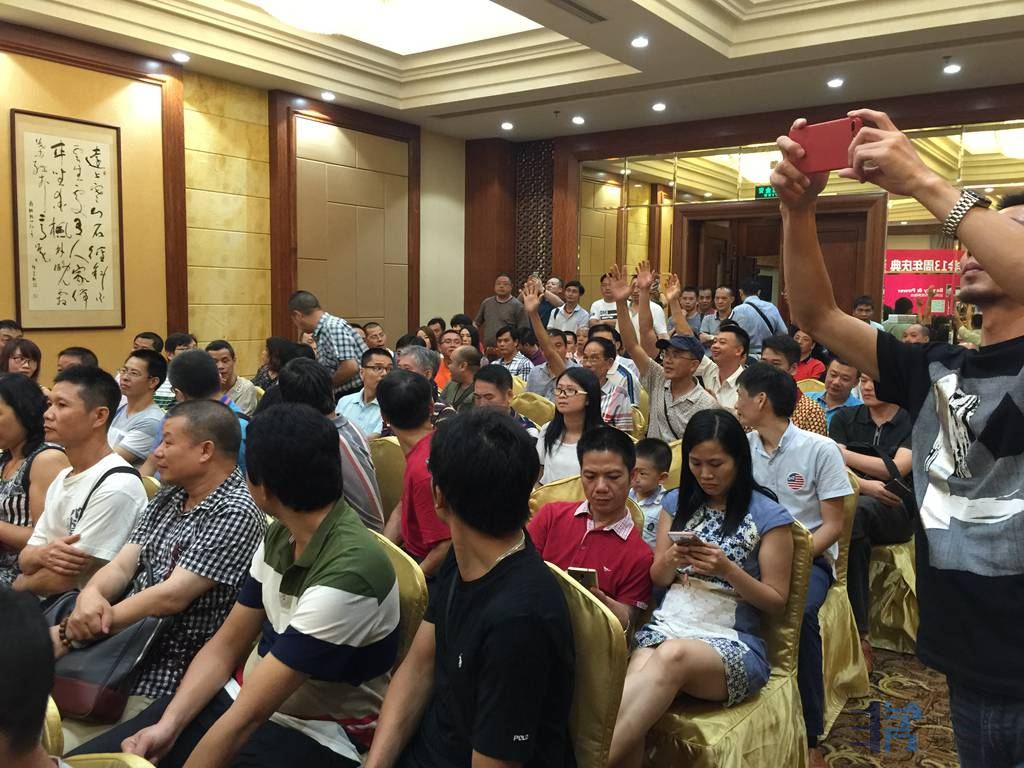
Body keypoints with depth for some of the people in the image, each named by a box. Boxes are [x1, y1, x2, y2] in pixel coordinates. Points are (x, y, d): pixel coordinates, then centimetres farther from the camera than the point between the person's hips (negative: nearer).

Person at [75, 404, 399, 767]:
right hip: (242, 697, 7)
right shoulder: (280, 535, 0)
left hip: (312, 736, -7)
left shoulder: (346, 576, -28)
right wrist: (168, 724, -7)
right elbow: (226, 645, 6)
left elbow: (249, 714, -25)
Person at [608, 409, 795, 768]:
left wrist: (727, 569, -16)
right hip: (667, 625, 3)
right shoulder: (677, 503, 12)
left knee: (673, 655, -39)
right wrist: (670, 560, -7)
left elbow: (777, 603, 1)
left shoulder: (769, 516, -1)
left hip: (732, 641, -3)